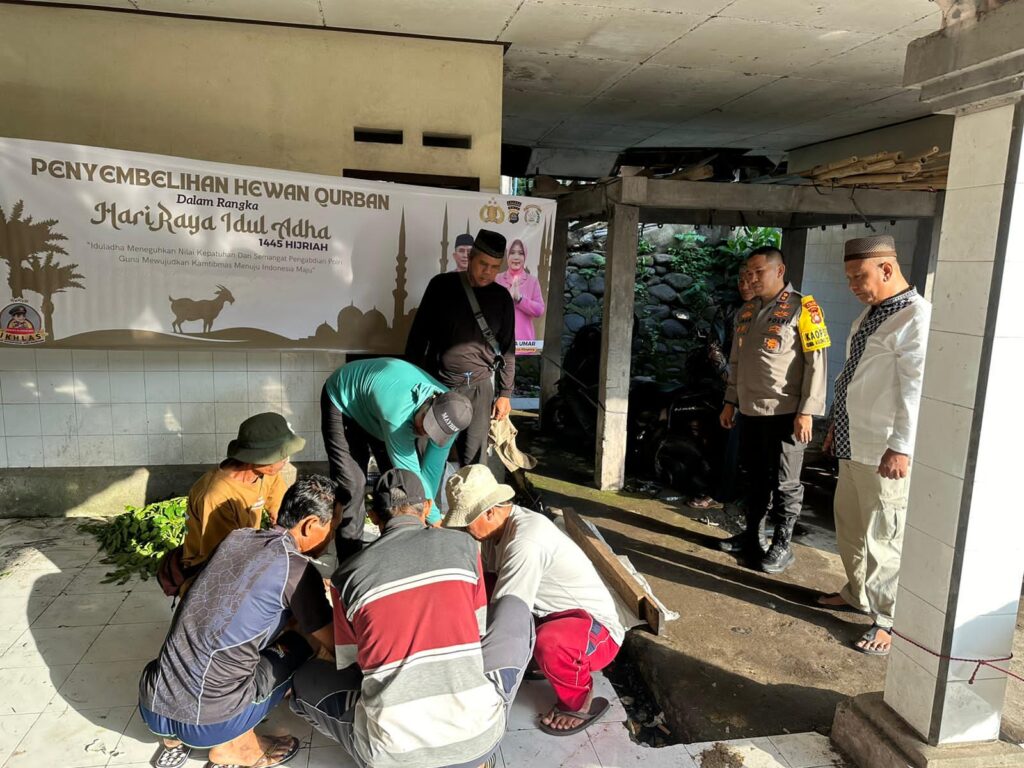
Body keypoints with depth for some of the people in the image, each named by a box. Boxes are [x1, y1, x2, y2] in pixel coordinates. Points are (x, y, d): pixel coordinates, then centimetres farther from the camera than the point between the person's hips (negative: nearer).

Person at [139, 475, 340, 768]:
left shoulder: (236, 538, 7)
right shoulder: (295, 568, -13)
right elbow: (335, 645, -1)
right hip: (208, 723, -7)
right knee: (304, 643, 9)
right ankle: (235, 744, 5)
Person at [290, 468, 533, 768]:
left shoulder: (347, 574, 2)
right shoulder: (463, 545, 3)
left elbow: (349, 667, 14)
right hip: (478, 738, 0)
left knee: (305, 679, 27)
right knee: (514, 609, 23)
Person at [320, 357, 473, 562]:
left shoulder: (449, 409, -26)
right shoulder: (398, 414, -46)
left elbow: (431, 471, -17)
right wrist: (434, 519, -28)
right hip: (342, 400, -6)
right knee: (353, 484, -15)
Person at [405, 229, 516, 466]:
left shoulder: (501, 297, 5)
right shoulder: (441, 285, 0)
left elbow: (507, 348, 8)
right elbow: (418, 334, 4)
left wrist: (505, 393, 6)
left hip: (479, 388, 1)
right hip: (438, 384, -1)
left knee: (473, 459, 4)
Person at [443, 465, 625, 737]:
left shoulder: (525, 542, -31)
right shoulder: (499, 527, -3)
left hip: (598, 631, -8)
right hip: (551, 618, 8)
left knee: (547, 642, -40)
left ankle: (579, 703, -6)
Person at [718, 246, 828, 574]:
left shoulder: (802, 308, -8)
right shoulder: (746, 311, 13)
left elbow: (815, 363, -11)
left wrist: (806, 412, -15)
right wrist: (730, 402, 16)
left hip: (785, 413, -6)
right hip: (751, 411, 6)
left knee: (784, 483, 2)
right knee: (756, 477, 16)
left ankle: (782, 545, 15)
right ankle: (752, 535, 28)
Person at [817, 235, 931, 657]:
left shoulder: (916, 317, -16)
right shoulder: (870, 312, 13)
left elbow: (916, 387, -21)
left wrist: (901, 447, -24)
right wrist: (837, 424, 22)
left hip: (884, 452, -9)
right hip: (854, 443, 9)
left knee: (884, 535, 2)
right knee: (849, 524, 21)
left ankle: (889, 620, 18)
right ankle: (858, 594, 40)